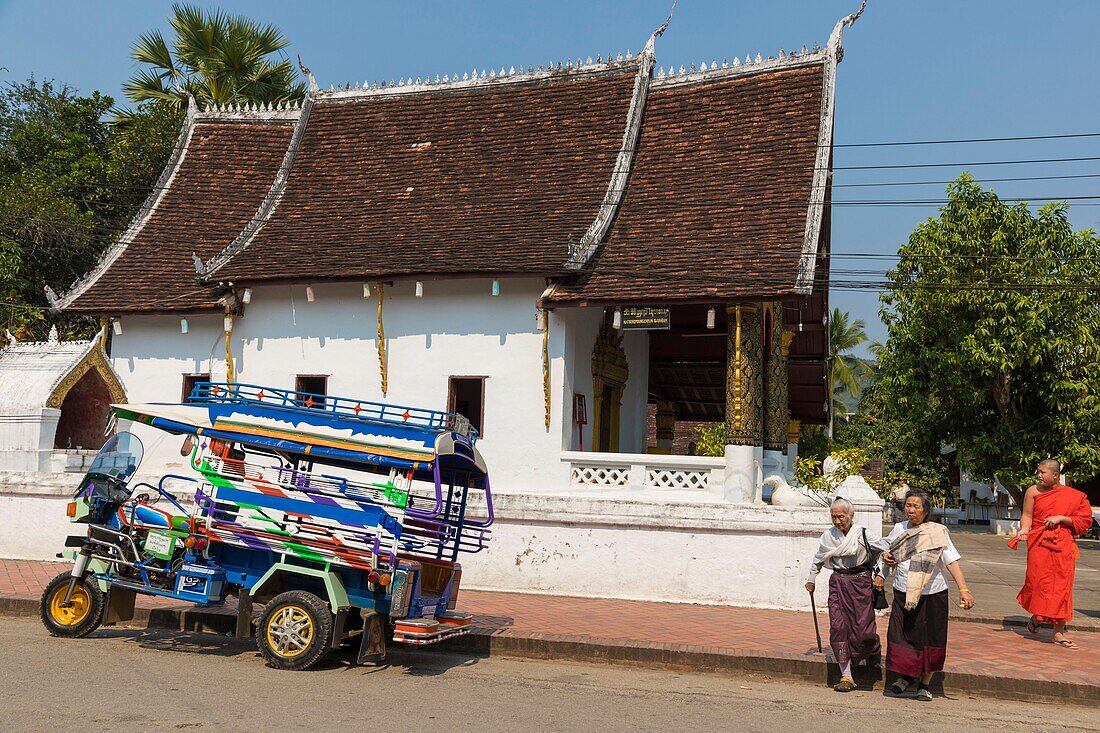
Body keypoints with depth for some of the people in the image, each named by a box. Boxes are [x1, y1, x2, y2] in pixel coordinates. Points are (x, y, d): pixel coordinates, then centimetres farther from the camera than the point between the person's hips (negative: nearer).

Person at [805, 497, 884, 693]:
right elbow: (818, 558, 23)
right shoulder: (828, 535, 7)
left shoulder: (863, 534, -6)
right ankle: (846, 676, -3)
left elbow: (880, 554, 6)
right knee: (838, 627, -7)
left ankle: (873, 648, 31)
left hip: (860, 581, -3)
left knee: (863, 628, -8)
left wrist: (880, 575, -6)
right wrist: (811, 579, 28)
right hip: (838, 582, 3)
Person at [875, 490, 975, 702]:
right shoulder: (899, 529, 4)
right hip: (903, 594, 3)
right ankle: (906, 675, 28)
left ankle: (924, 684, 23)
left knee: (929, 639, 5)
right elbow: (886, 545, 26)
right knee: (901, 635, 2)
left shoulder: (937, 532, -11)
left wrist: (963, 590, -29)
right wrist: (885, 555, 2)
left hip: (932, 595, -3)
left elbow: (952, 561, -19)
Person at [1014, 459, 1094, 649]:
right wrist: (1024, 529, -17)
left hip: (1064, 547, 0)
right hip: (1039, 544, 0)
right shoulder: (1033, 492, 4)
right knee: (1038, 582, -4)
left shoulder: (1075, 496, 3)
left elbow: (1085, 521, 3)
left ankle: (1059, 632, 8)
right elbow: (1027, 515, 3)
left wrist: (1061, 518, -10)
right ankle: (1036, 618, 26)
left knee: (1061, 588, 0)